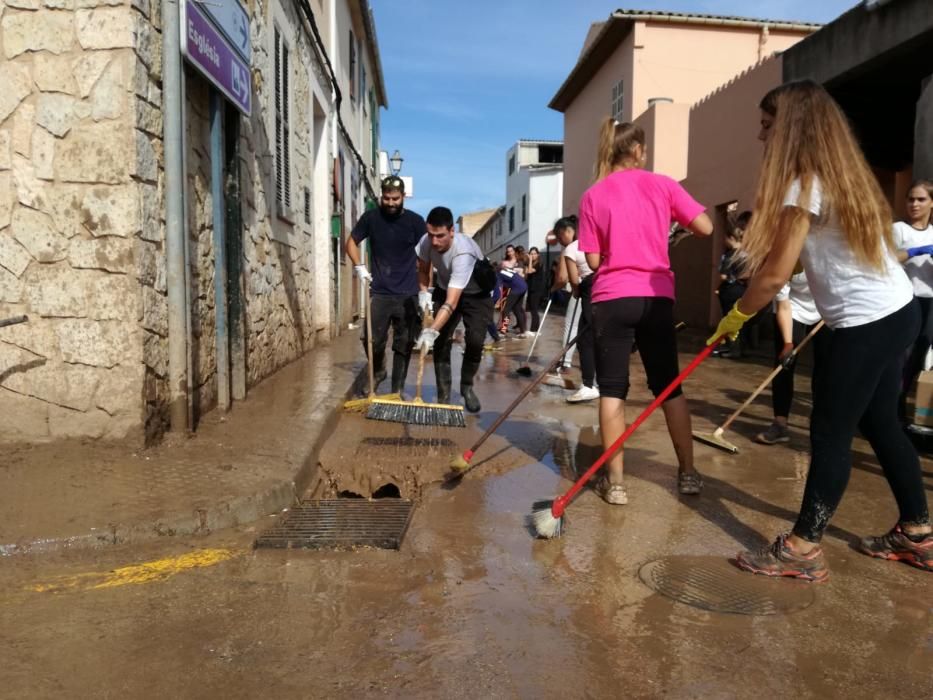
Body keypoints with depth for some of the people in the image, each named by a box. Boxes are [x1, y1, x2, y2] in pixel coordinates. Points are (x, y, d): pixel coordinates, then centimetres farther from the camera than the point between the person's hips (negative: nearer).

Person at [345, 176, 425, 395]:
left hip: (408, 294, -1)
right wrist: (359, 266, -1)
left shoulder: (415, 221, 0)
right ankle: (378, 371, 29)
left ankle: (397, 390, 15)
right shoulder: (371, 218, 2)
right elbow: (351, 241, 14)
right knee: (372, 339, -1)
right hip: (380, 292, 1)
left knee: (403, 344, 3)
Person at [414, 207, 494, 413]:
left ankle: (467, 386, 8)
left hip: (477, 294, -4)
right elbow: (423, 269, 1)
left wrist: (431, 331, -55)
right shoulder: (426, 241, -23)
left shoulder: (463, 252, -41)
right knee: (441, 341, -9)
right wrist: (423, 293, -17)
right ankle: (444, 396, 1)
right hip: (445, 289, 4)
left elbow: (451, 303, -46)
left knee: (475, 340, -19)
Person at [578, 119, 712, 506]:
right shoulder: (663, 184, 3)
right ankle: (688, 473, 23)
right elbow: (704, 227, 0)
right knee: (669, 386, 14)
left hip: (613, 298, -1)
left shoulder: (593, 195, 1)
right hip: (656, 297, 2)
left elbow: (594, 260, -1)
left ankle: (614, 481, 5)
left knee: (612, 389, 4)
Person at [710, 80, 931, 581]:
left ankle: (803, 548, 2)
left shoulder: (806, 184, -17)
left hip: (867, 322, -10)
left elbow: (775, 274, -18)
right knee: (880, 424, 17)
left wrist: (735, 317, -5)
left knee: (830, 432, -5)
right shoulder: (839, 173, 12)